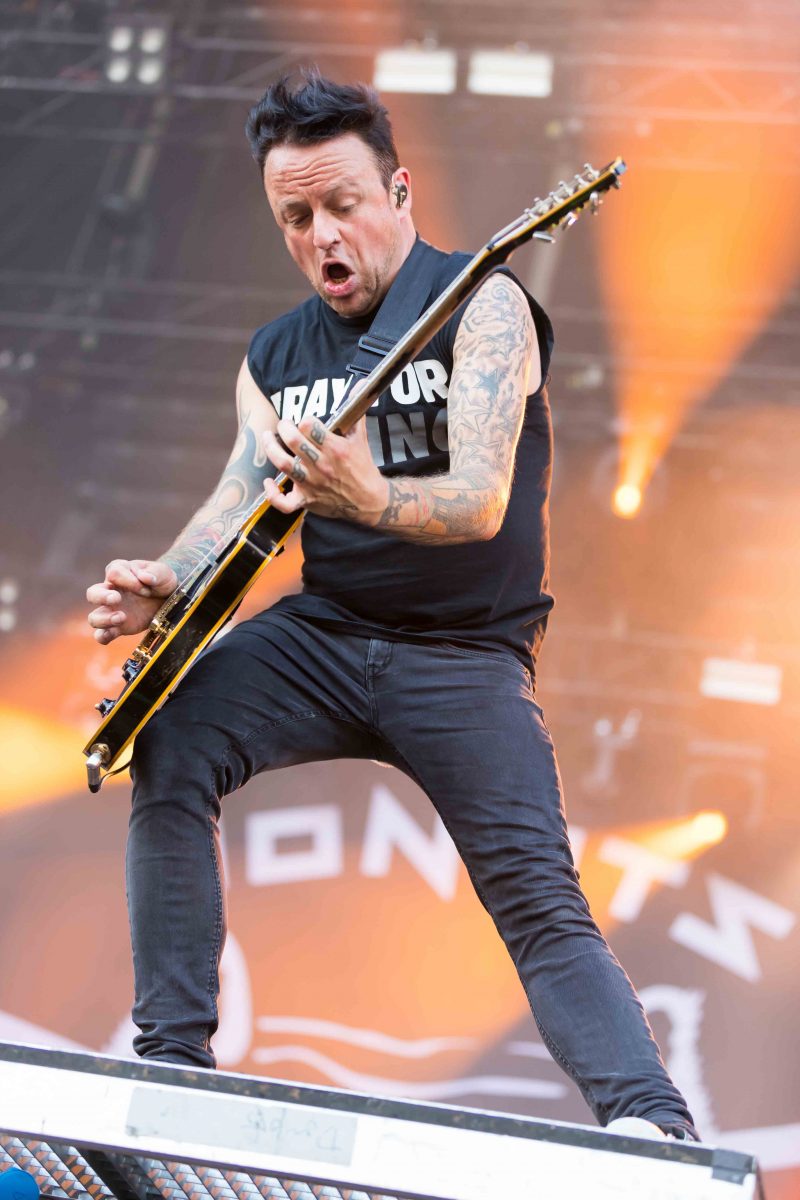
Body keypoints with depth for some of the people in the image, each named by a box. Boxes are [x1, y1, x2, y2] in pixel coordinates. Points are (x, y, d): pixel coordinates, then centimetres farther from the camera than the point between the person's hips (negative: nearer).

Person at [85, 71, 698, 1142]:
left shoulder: (482, 306, -9)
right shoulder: (276, 356, 11)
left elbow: (481, 501, -22)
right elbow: (238, 502, 3)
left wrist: (370, 500, -43)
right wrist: (165, 582, -19)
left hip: (464, 652, -5)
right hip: (323, 631, 5)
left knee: (540, 900, -19)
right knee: (166, 746, -20)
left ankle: (656, 1131, -23)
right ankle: (172, 1055, -13)